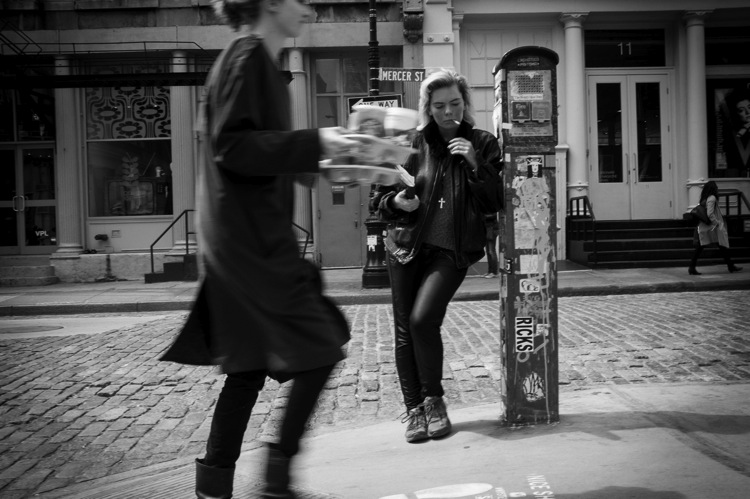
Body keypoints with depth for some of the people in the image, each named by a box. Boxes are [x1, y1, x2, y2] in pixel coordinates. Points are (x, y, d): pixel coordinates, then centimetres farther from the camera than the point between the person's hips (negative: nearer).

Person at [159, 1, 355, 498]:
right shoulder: (248, 56, -10)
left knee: (249, 366, 12)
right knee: (320, 349, -5)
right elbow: (232, 147, -18)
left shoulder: (258, 60, 19)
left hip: (253, 237, 10)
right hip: (251, 239, -10)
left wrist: (314, 149, 20)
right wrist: (312, 143, -20)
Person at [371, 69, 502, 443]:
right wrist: (396, 202, -12)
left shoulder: (482, 145, 4)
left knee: (423, 319, -19)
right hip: (407, 246, 2)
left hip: (452, 250, -2)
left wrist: (476, 166, -14)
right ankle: (414, 409, 18)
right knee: (405, 330, 3)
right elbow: (379, 198, 9)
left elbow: (495, 203, -2)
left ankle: (433, 400, 3)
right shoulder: (411, 145, 4)